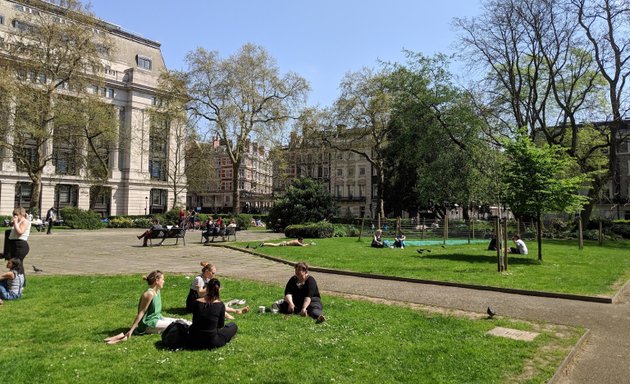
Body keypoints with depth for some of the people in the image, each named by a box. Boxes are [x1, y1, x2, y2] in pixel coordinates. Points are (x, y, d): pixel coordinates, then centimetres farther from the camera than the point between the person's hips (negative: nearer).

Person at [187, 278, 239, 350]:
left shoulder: (197, 302, -8)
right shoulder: (220, 305, -15)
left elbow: (194, 322, 7)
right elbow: (221, 325, -2)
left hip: (194, 341, 3)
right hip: (212, 342, -3)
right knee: (233, 326, 19)